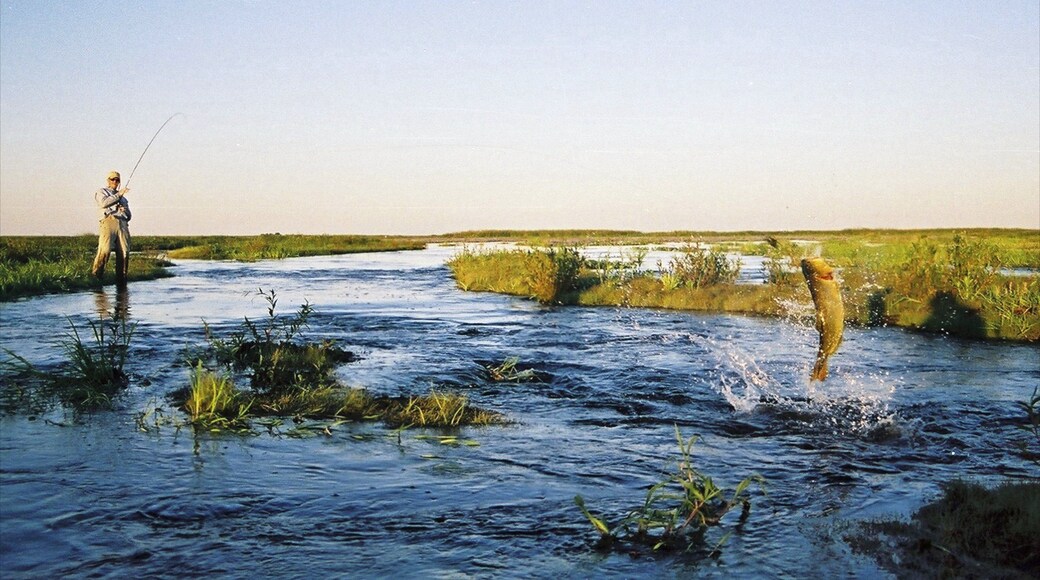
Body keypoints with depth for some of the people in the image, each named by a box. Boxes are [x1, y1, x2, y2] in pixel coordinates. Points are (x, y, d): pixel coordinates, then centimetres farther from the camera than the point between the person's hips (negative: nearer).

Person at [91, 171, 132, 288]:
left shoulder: (123, 198, 35)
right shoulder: (101, 192, 19)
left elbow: (128, 216, 30)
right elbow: (104, 203, -4)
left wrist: (125, 210, 8)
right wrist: (118, 195, -5)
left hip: (122, 223, 4)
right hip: (108, 221, -4)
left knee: (124, 252, -10)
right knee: (105, 249, -24)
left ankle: (121, 281, -9)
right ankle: (96, 273, -10)